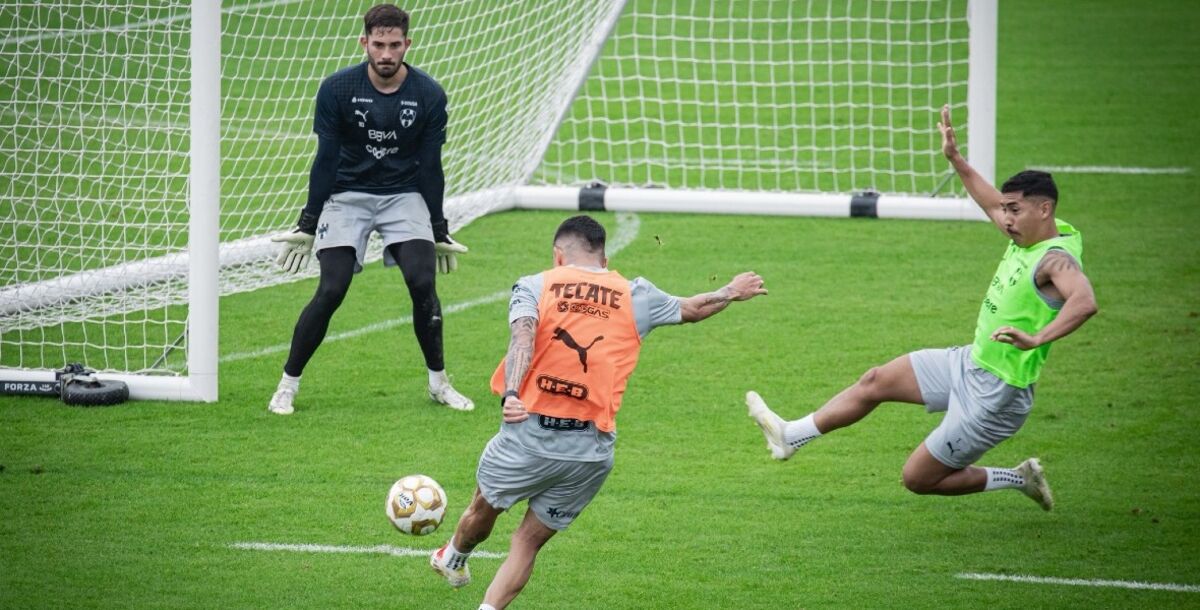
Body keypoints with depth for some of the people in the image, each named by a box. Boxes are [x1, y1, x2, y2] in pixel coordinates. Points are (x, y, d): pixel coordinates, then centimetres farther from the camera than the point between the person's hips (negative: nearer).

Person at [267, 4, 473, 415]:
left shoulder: (429, 96, -7)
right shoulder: (337, 90, -11)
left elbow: (430, 168, 0)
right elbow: (325, 160, -6)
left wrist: (439, 231, 4)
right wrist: (307, 225, -6)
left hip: (404, 196, 1)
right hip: (347, 194, -1)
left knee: (422, 283, -16)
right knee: (331, 291, -14)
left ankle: (438, 383, 2)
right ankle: (288, 385, -1)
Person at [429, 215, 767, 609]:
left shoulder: (534, 287, 3)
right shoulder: (635, 296, 10)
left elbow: (523, 337, -16)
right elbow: (692, 309, 26)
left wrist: (510, 395, -30)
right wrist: (731, 293, 46)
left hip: (530, 434, -1)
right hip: (592, 449, 1)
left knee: (485, 507, 28)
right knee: (529, 540, 14)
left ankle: (453, 560, 53)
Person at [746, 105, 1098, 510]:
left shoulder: (1056, 259, -25)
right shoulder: (1027, 237, 3)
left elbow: (1085, 302, -46)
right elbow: (991, 203, 25)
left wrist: (1037, 338, -56)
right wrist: (955, 159, 26)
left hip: (994, 394, -9)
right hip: (970, 362, 10)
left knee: (919, 478, 0)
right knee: (875, 382, 16)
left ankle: (1019, 480, 15)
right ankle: (791, 435, 30)